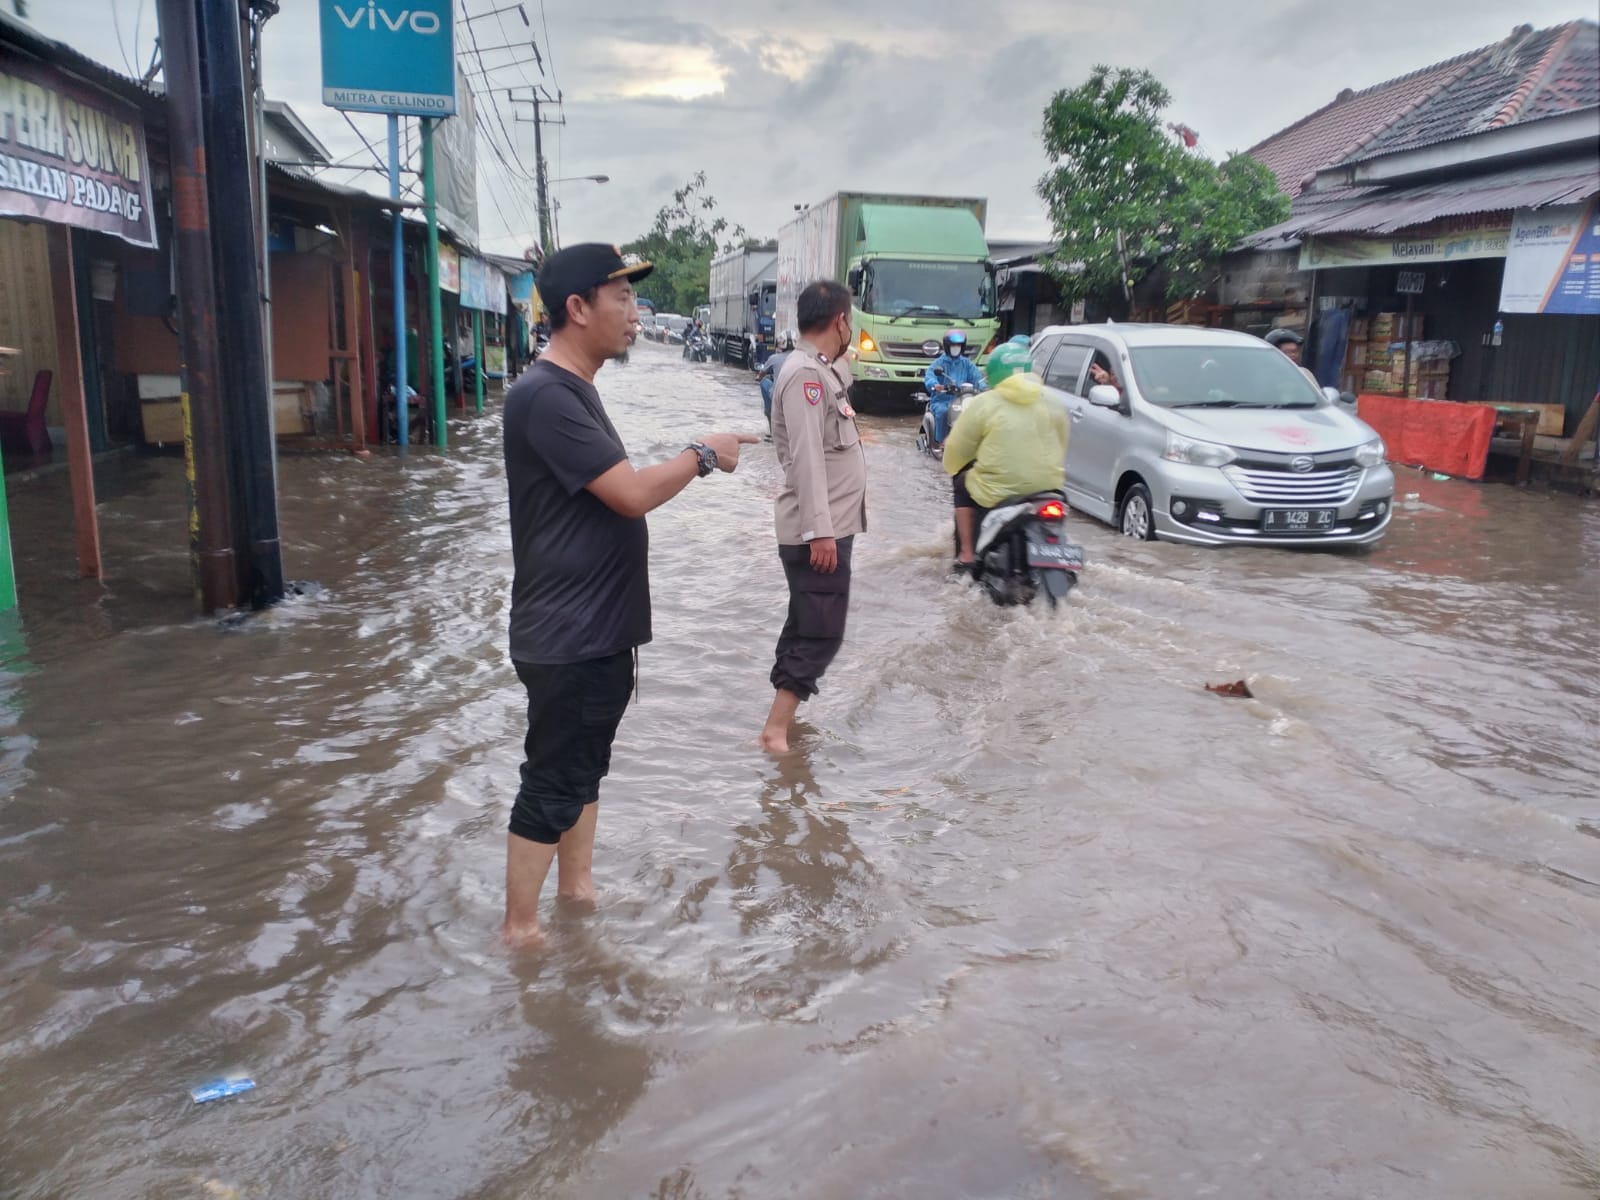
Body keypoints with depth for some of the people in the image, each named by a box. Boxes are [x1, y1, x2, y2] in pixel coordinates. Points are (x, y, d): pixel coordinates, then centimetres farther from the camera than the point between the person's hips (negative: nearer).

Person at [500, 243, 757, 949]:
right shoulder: (543, 396, -22)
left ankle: (577, 886, 37)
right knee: (553, 782, 2)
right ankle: (519, 926, 17)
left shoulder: (575, 388, 11)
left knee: (585, 766, 21)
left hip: (600, 628, 10)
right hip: (565, 637, -10)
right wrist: (702, 454, -10)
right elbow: (632, 493, -23)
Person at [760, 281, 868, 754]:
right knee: (821, 633, -8)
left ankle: (783, 719, 26)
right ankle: (776, 728, -6)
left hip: (828, 526, 10)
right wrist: (819, 529, -29)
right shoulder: (805, 373, -18)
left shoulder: (820, 371, 14)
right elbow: (806, 456, -26)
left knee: (807, 628, 16)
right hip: (818, 530, -10)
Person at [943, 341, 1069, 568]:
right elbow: (1061, 447, 15)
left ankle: (966, 553, 19)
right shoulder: (1053, 403, 6)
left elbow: (957, 449, -1)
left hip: (999, 492, -4)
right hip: (1048, 487, 4)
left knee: (963, 482, 25)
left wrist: (953, 468, 20)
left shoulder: (984, 404, -6)